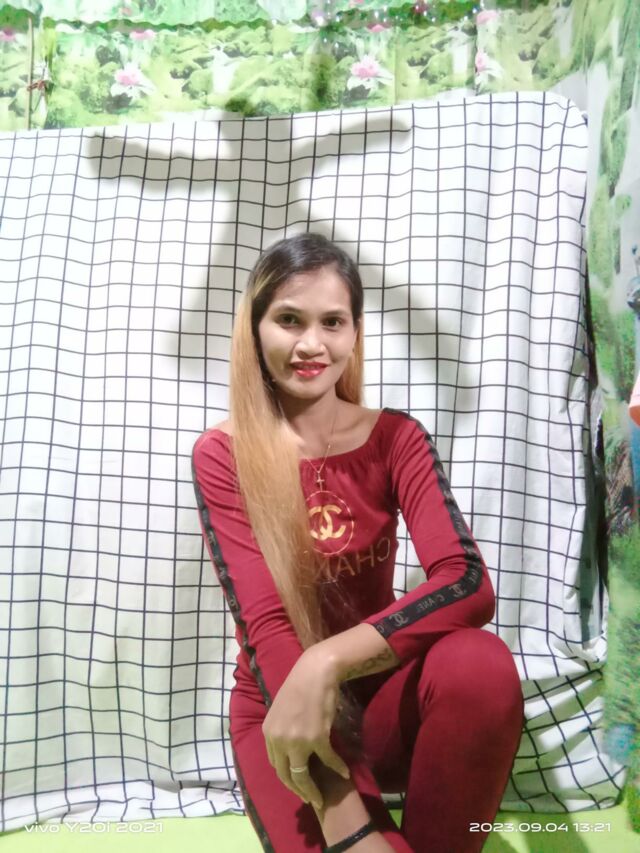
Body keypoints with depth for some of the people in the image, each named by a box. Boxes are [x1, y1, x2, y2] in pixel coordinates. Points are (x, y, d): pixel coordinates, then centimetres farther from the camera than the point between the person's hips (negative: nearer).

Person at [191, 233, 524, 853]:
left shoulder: (396, 437, -4)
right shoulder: (221, 455, -9)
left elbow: (468, 581, -20)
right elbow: (262, 624, -19)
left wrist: (328, 661, -35)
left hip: (380, 687, 2)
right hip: (279, 703, -1)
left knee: (481, 665, -31)